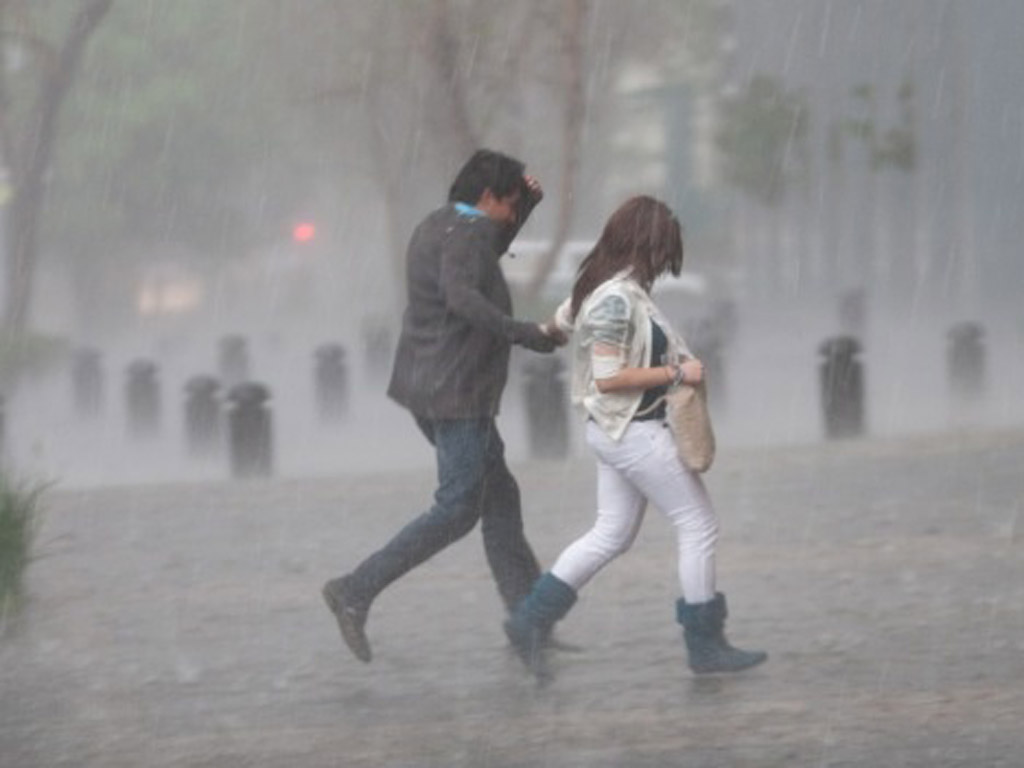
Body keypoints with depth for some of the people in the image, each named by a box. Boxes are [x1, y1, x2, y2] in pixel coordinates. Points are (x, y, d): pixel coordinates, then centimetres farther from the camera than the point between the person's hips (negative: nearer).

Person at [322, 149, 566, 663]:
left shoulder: (436, 227, 14)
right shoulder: (465, 232, -15)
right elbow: (461, 296, -34)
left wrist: (526, 205, 22)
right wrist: (525, 334, -34)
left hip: (426, 387, 10)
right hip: (456, 393, -10)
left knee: (500, 498, 13)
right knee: (456, 512, -6)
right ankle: (356, 591, -10)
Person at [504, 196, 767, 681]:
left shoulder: (603, 287, 6)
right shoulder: (617, 299, -22)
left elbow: (561, 322, 23)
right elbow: (607, 377, -25)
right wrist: (676, 373, -18)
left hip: (617, 432, 10)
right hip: (633, 433, -10)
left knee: (612, 535, 15)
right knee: (699, 527, 0)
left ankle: (530, 621, 11)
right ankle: (705, 645, 6)